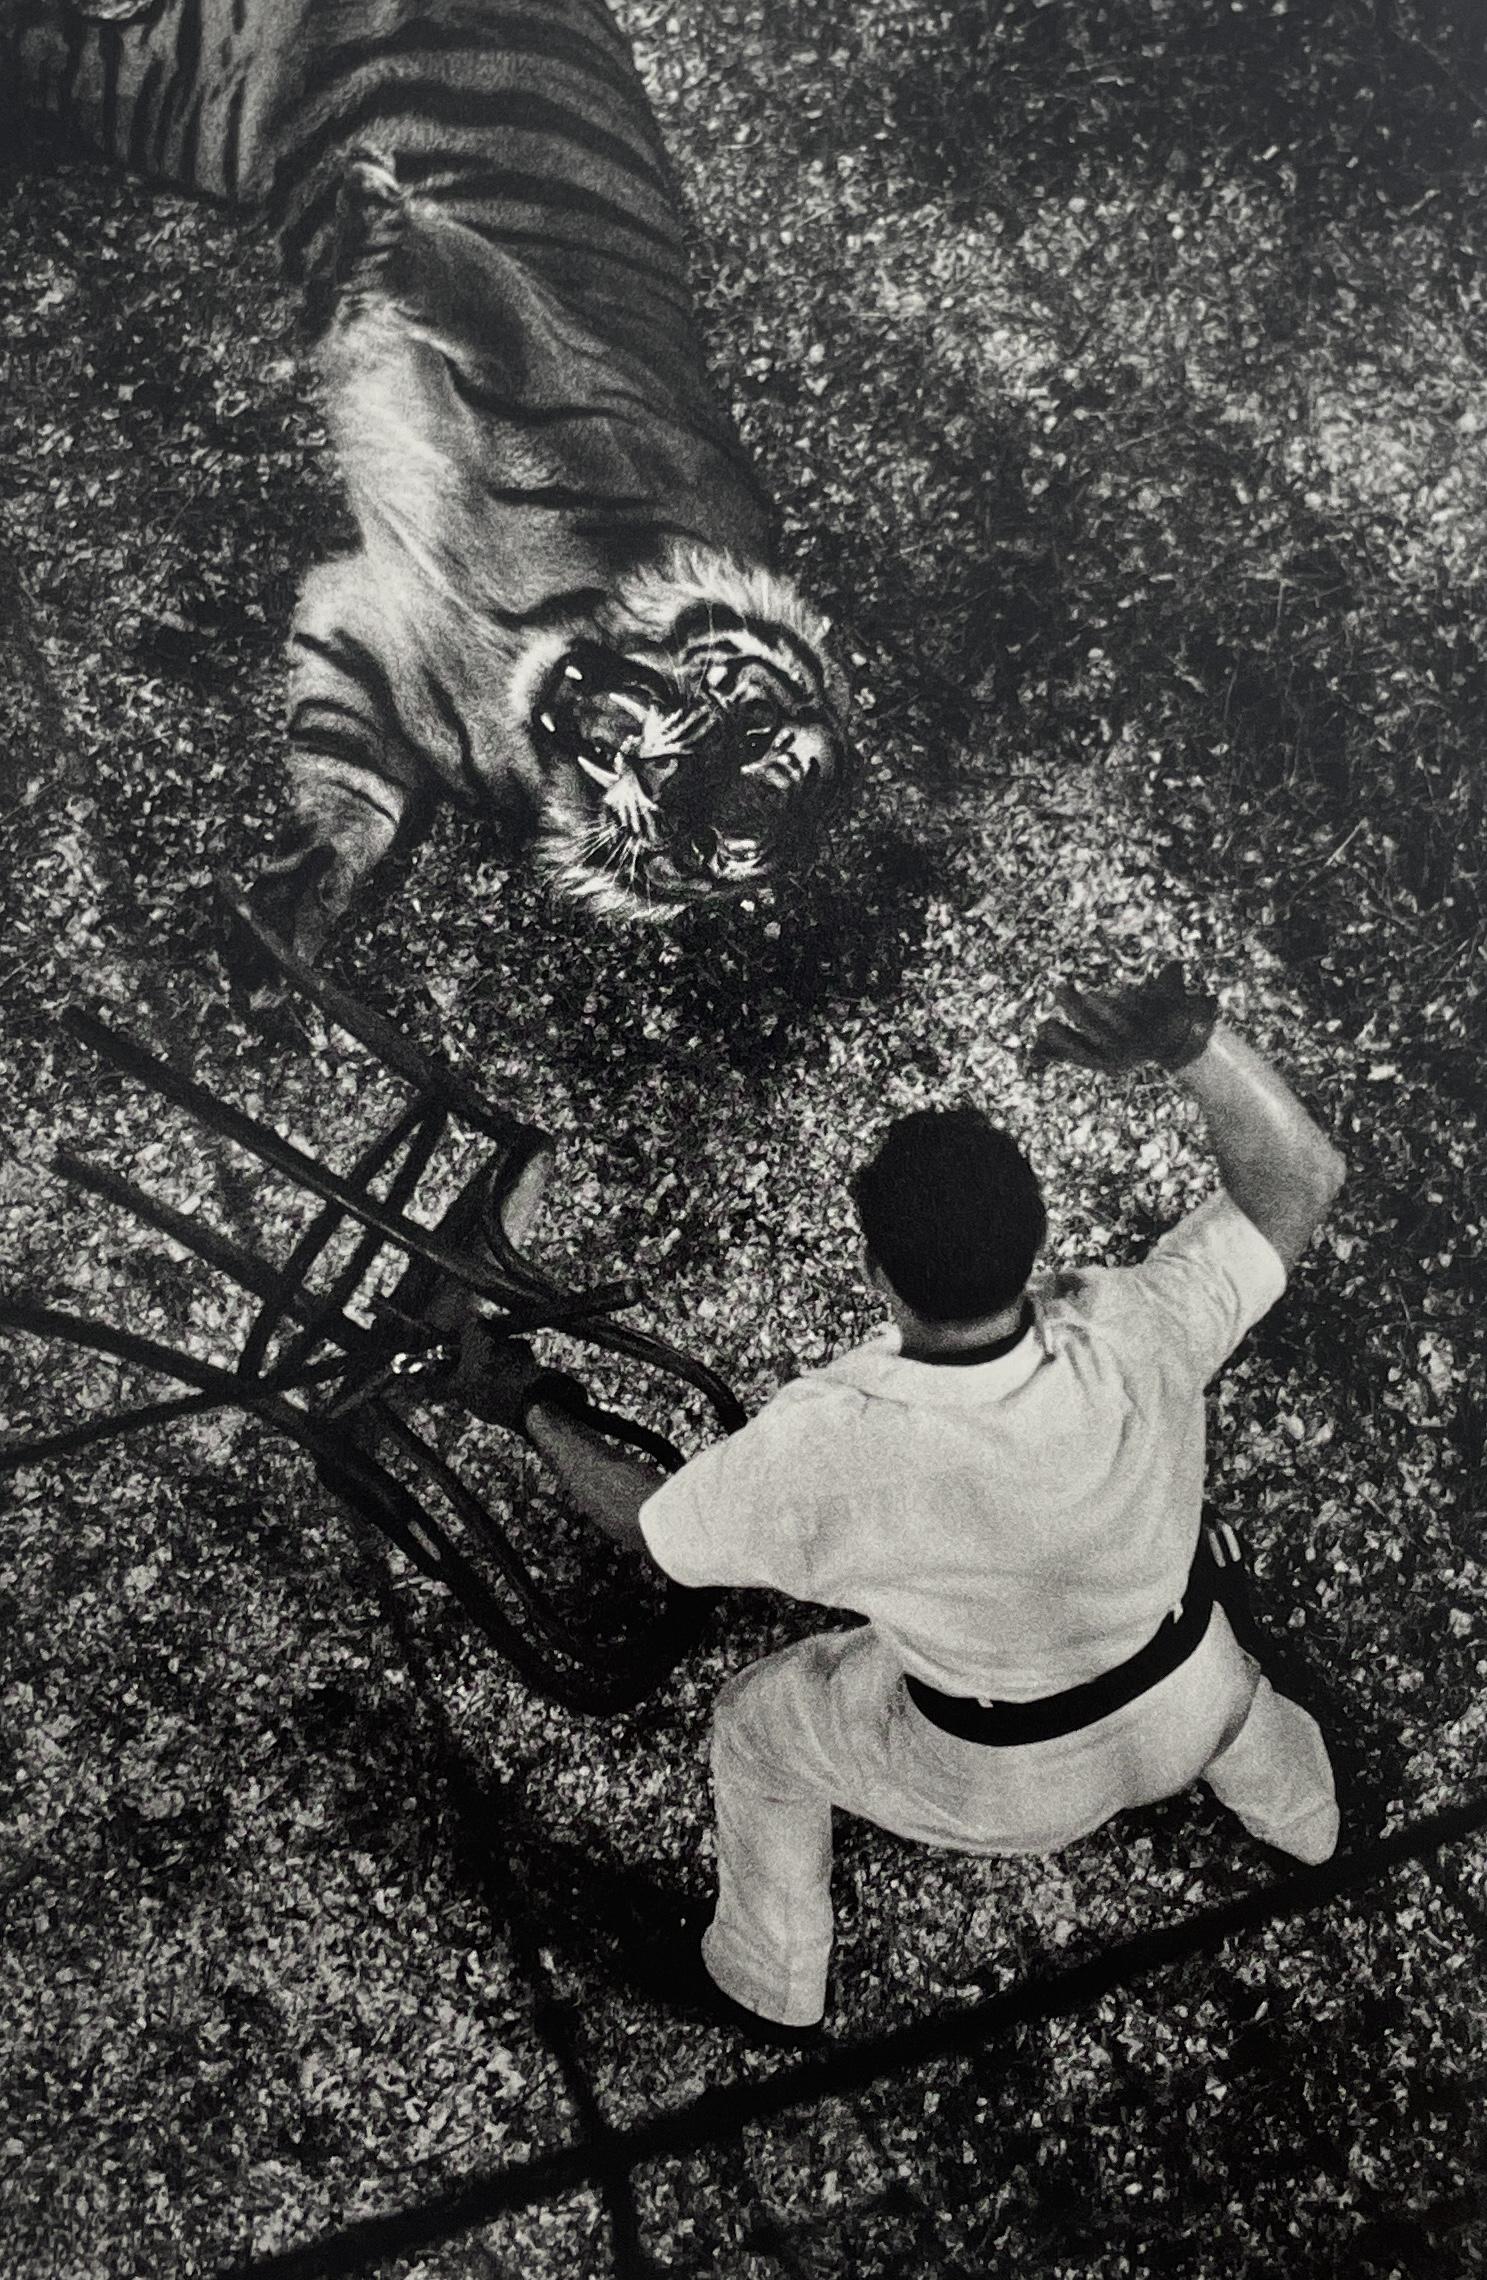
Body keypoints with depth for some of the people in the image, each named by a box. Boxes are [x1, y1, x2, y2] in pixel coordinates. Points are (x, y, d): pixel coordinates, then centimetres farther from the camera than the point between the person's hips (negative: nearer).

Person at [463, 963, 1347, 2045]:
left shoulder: (822, 1448, -39)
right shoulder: (1132, 1346, -36)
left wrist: (537, 1414, -2)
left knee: (759, 1725, 27)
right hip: (1185, 1710, 2)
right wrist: (1193, 1035, -40)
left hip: (995, 1777, -2)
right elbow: (1301, 1177, -23)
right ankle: (1311, 1820, 75)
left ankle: (771, 1988, 52)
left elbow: (653, 1522, -19)